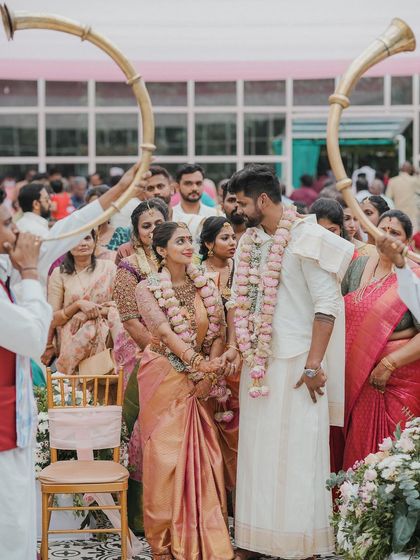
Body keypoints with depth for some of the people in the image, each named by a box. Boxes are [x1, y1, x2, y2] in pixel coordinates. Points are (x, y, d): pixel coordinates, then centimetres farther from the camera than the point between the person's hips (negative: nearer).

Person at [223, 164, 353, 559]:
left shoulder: (306, 238, -12)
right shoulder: (249, 241, 10)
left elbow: (326, 304, -16)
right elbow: (238, 298, 16)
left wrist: (313, 365, -18)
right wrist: (234, 345, 2)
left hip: (296, 363, -7)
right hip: (257, 362, 7)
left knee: (296, 453, -2)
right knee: (256, 451, 11)